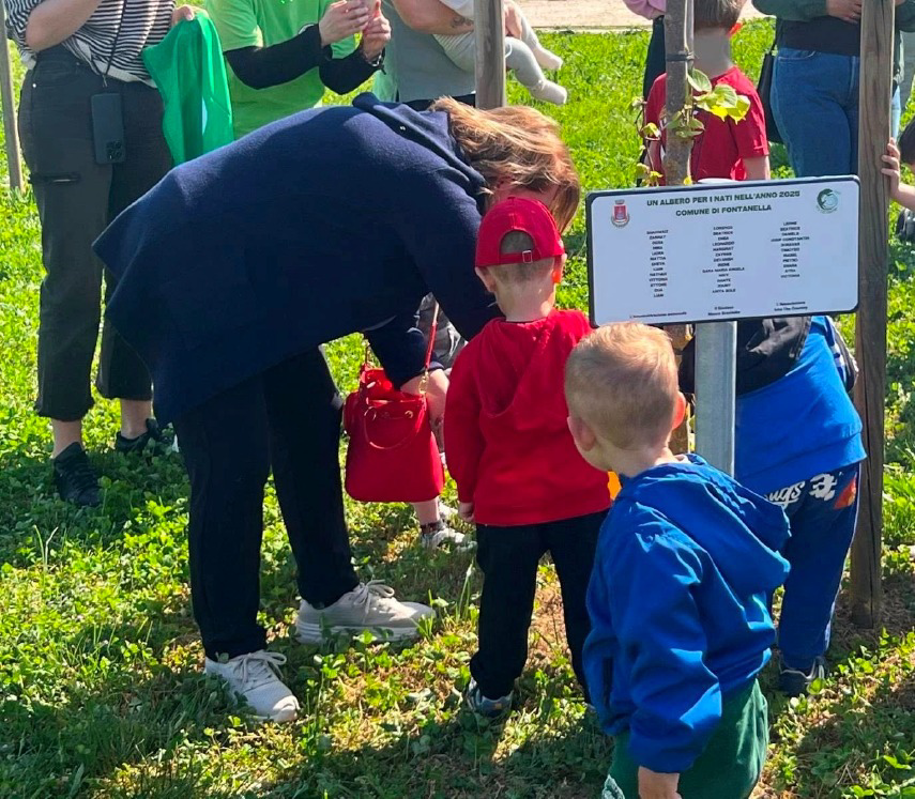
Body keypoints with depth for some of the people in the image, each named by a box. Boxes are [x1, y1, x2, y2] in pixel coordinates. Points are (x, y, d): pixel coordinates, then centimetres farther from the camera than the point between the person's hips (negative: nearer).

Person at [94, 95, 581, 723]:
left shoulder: (409, 142, 6)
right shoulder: (432, 183, -24)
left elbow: (381, 273, 14)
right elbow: (482, 312, -16)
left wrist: (414, 372, 7)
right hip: (188, 278, -11)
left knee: (313, 422, 14)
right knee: (235, 466, -6)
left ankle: (330, 594, 29)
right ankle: (231, 649, 10)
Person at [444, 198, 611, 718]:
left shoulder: (477, 355, -11)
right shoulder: (583, 334, -14)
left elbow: (461, 431, 0)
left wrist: (467, 491, 15)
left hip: (503, 504, 1)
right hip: (583, 499, 0)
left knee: (505, 602, 17)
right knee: (589, 598, 14)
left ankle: (493, 689, 31)